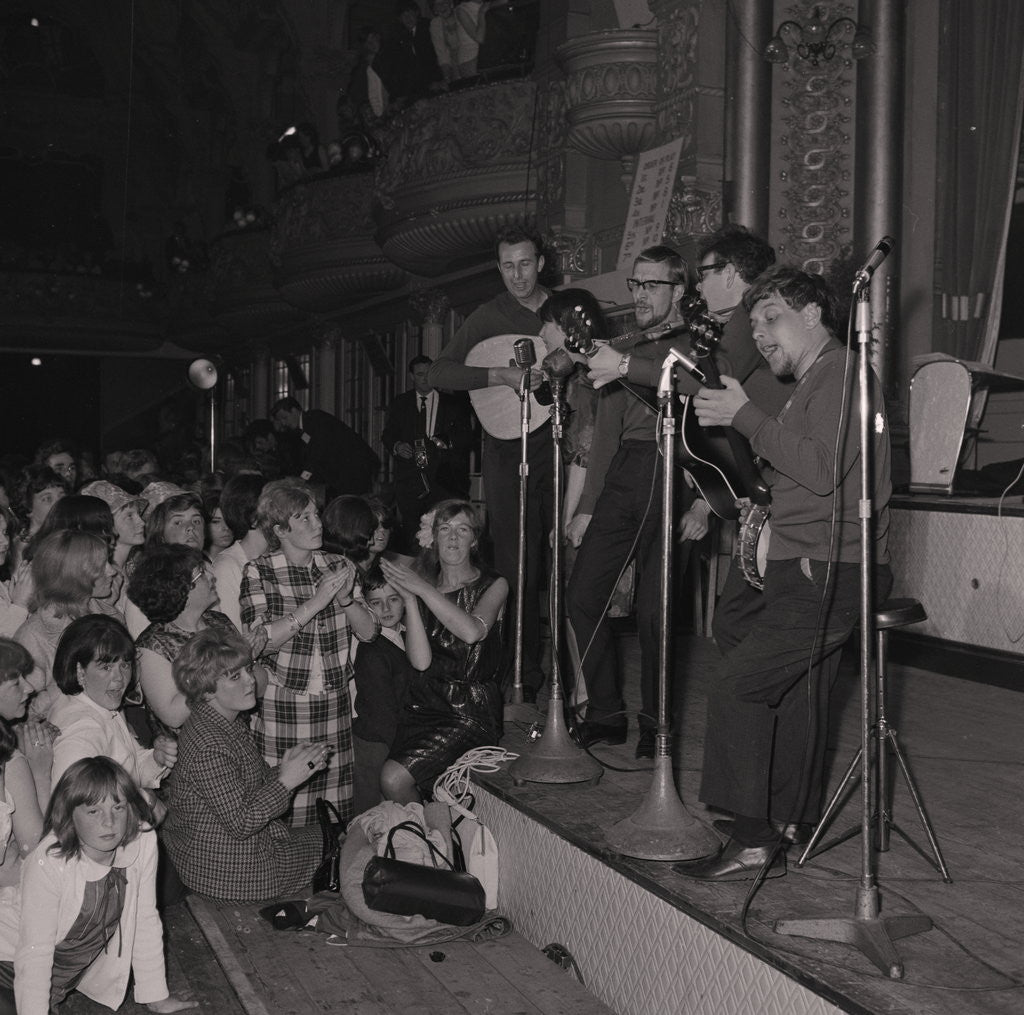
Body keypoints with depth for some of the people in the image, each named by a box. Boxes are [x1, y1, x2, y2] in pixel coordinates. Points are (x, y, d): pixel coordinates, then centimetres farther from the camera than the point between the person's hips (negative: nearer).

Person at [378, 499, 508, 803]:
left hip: (469, 712, -4)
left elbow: (473, 631, -21)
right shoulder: (424, 585, 11)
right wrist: (408, 598, -11)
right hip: (424, 702, 4)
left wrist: (422, 589, -18)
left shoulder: (493, 585, 2)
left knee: (395, 779, -20)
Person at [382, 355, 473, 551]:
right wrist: (396, 446, -6)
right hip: (409, 481, 2)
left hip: (443, 481, -2)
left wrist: (448, 441, -15)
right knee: (410, 534, -2)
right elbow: (387, 436, 17)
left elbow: (467, 437, 4)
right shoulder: (399, 404, 17)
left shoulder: (454, 404, 10)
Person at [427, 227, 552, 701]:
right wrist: (498, 375, -17)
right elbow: (439, 372, -5)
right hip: (509, 450, -2)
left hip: (562, 443, 2)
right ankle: (526, 675, 7)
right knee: (518, 567, -3)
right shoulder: (489, 316, 3)